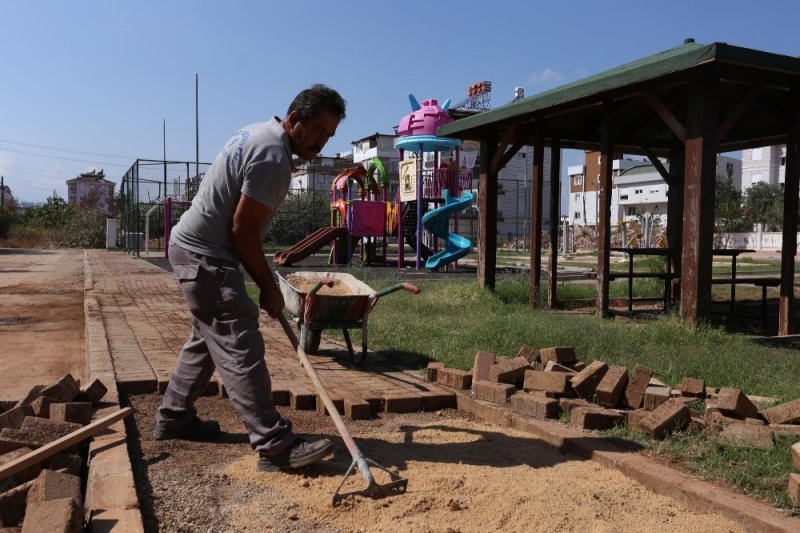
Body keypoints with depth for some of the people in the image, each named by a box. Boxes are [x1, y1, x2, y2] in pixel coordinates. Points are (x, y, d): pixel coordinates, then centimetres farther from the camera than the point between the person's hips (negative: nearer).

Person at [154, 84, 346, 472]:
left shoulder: (259, 133, 11)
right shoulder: (273, 156, -21)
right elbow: (242, 231, -21)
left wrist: (263, 275, 23)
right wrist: (269, 288, -10)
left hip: (194, 250, 11)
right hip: (205, 257, -11)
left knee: (208, 338, 20)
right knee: (240, 349, -12)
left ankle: (173, 418, 32)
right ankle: (275, 445, -10)